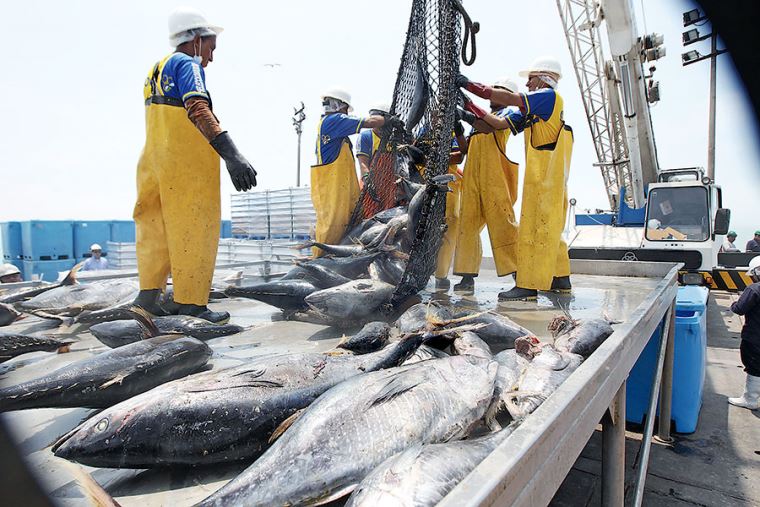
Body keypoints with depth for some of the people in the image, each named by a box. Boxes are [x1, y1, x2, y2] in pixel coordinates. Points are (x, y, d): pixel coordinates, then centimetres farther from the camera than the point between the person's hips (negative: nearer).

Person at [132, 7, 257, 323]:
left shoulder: (156, 70, 24)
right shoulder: (187, 64, -3)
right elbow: (198, 110, -21)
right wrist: (231, 154, -31)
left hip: (154, 162, 9)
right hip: (187, 164, -9)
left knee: (156, 230, 12)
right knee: (193, 232, -5)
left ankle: (148, 296, 16)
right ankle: (190, 304, -3)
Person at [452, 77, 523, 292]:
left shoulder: (510, 112, 13)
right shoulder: (482, 117, 31)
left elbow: (498, 124, -11)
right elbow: (466, 147, 21)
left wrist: (473, 110, -9)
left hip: (495, 176, -6)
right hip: (472, 176, 6)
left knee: (502, 223, -14)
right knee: (468, 225, 0)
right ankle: (468, 277, 3)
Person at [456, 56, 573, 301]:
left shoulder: (549, 96, -5)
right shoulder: (531, 109, 21)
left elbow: (508, 98, -16)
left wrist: (471, 85, -11)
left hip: (545, 178, -10)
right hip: (545, 178, 10)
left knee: (533, 230, -11)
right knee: (548, 230, 14)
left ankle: (528, 286, -10)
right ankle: (560, 279, 23)